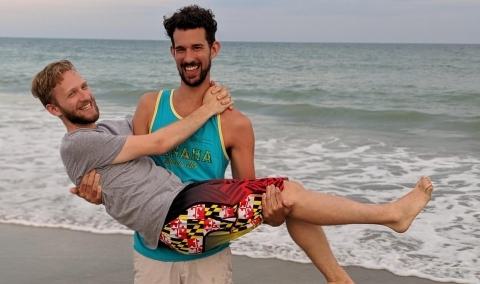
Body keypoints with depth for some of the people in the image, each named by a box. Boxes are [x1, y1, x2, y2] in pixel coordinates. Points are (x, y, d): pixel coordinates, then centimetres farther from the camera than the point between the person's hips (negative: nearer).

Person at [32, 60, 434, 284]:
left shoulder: (112, 127, 23)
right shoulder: (77, 144, -6)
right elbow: (158, 143, -10)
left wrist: (207, 101, 7)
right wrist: (207, 110, -2)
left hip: (186, 198, 9)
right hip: (178, 215, -9)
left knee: (284, 189, 1)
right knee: (287, 194, -13)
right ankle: (390, 213, -2)